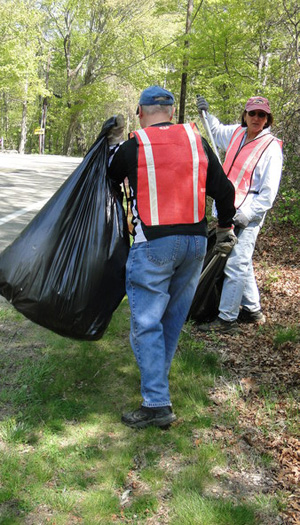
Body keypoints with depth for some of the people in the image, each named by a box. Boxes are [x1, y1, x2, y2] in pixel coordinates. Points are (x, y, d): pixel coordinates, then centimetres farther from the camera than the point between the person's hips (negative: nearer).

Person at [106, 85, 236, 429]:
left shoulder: (132, 147, -4)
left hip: (153, 246, -4)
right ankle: (157, 375, 35)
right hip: (195, 242, 5)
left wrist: (112, 143, 33)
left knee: (147, 323, -1)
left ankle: (157, 403, -4)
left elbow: (110, 179, 15)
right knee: (174, 317, 18)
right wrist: (225, 228, 23)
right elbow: (224, 190, 8)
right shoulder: (196, 142, 5)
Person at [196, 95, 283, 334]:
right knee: (242, 264, 16)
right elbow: (217, 131, 36)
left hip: (248, 216, -7)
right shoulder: (236, 133, 9)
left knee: (236, 264, -10)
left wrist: (245, 215, -20)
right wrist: (206, 114, 22)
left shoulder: (271, 147, -9)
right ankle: (252, 310, 30)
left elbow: (269, 193, -14)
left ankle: (227, 318, -3)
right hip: (227, 211, 8)